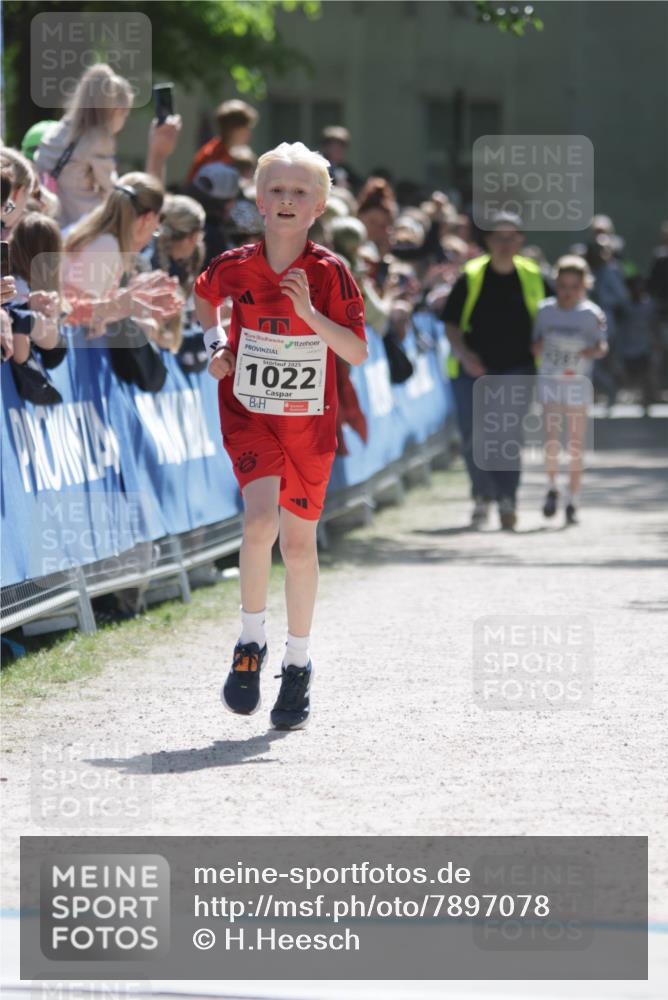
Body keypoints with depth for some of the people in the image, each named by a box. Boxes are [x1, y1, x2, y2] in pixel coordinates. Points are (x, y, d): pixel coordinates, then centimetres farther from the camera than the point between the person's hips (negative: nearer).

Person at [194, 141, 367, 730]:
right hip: (249, 415, 0)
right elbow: (203, 297, 18)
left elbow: (358, 354, -13)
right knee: (261, 520, -22)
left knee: (299, 540, 7)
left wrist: (312, 315, -26)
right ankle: (251, 643, -3)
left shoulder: (330, 273, -10)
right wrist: (216, 346, 3)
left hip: (309, 421, 0)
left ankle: (299, 665, 24)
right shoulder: (235, 267, -6)